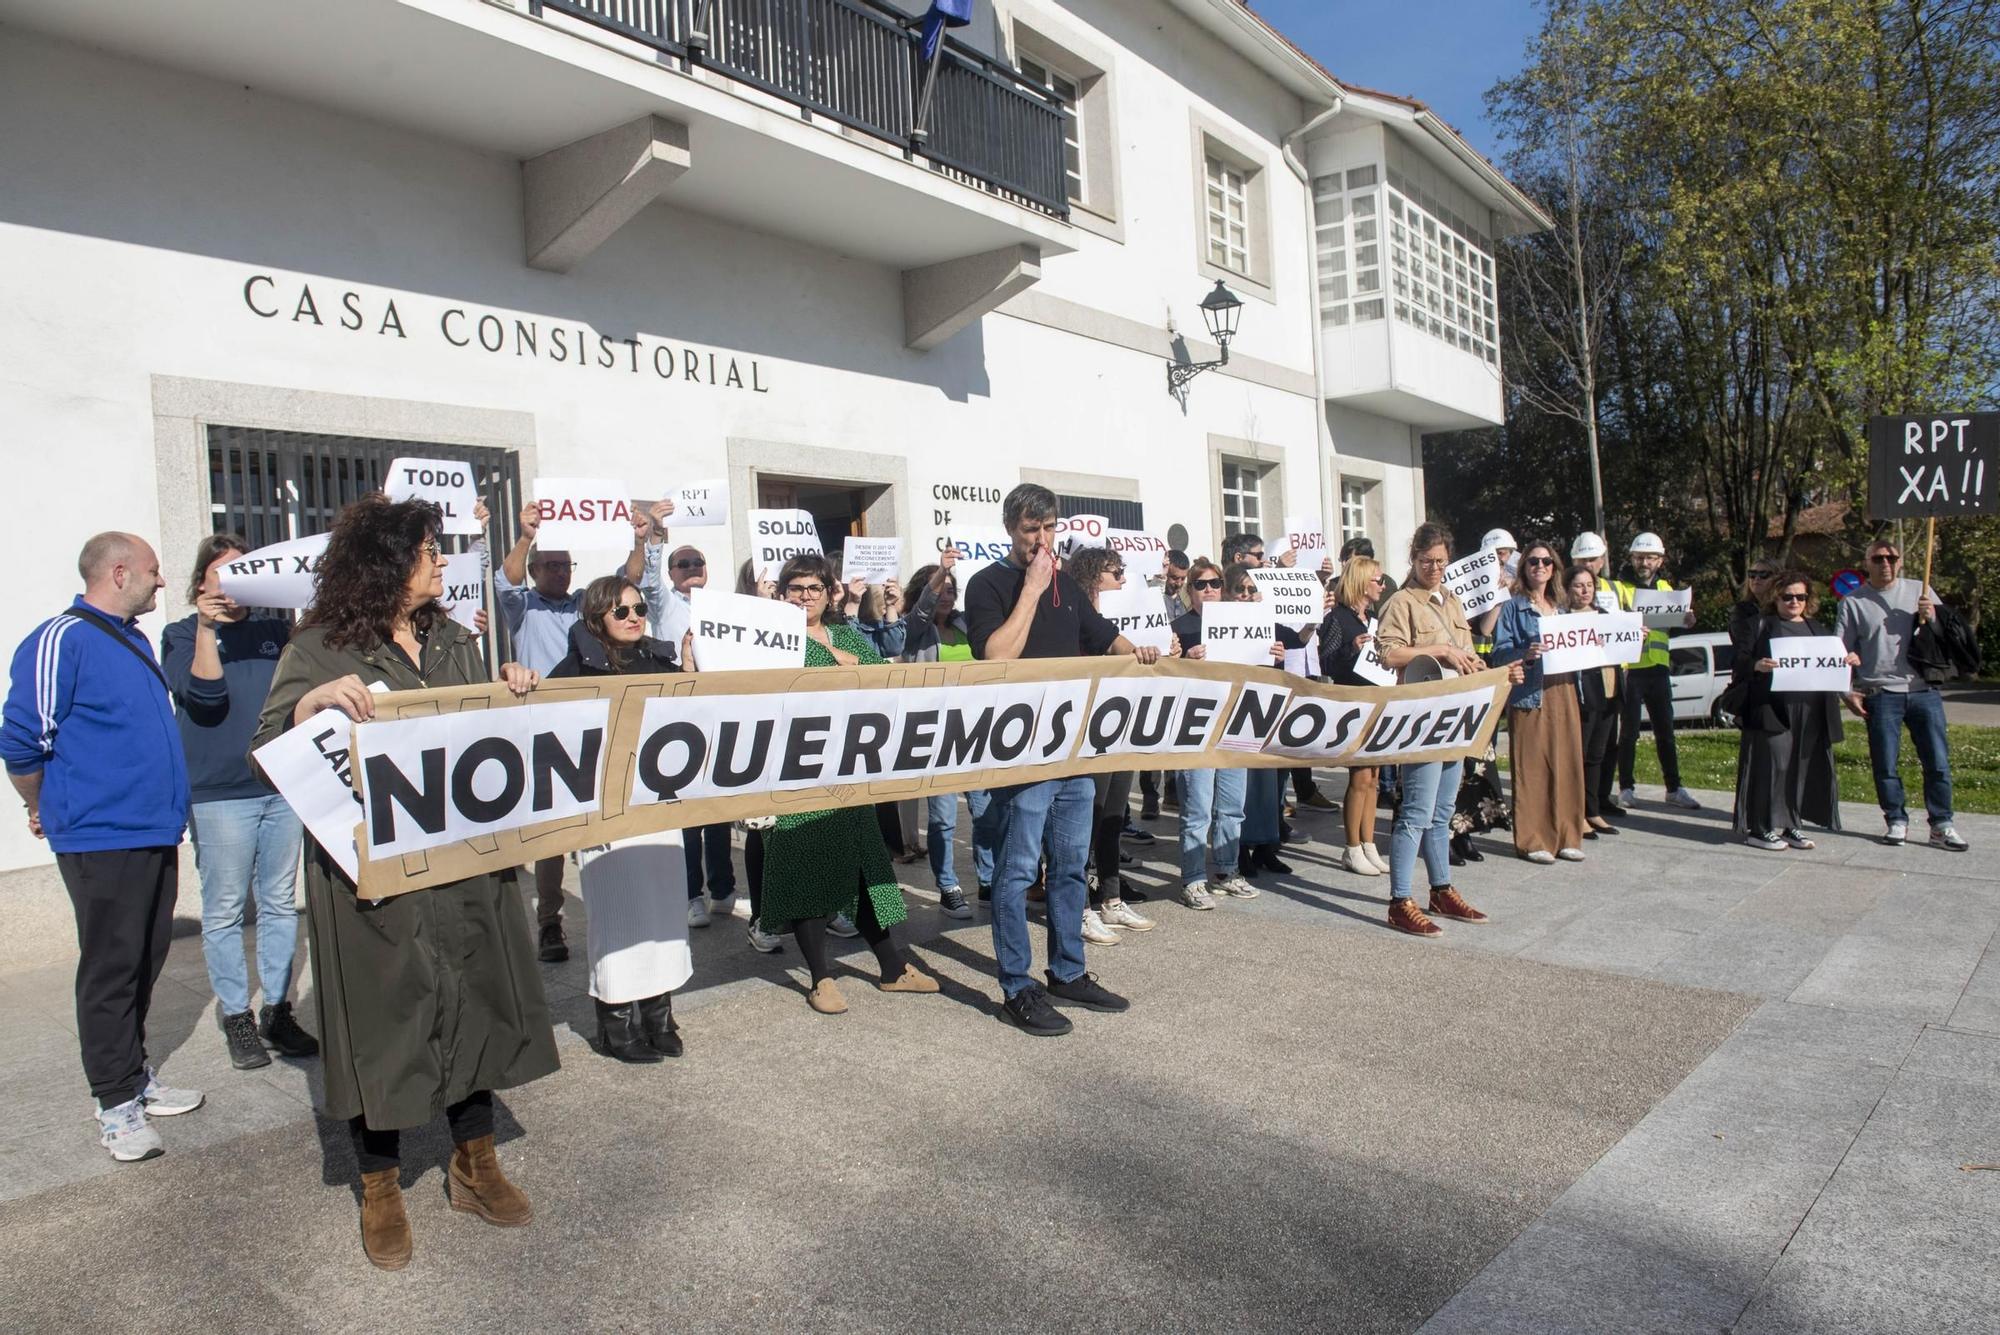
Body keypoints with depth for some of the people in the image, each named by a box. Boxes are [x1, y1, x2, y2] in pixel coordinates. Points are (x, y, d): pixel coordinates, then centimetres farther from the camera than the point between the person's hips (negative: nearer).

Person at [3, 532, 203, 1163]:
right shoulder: (61, 641, -14)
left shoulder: (134, 640, 13)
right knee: (111, 968, 1)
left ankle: (137, 1076, 28)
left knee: (146, 960, 15)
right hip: (102, 842, -8)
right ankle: (116, 1104, 11)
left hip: (154, 832, 8)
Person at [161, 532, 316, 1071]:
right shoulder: (181, 636, 3)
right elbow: (205, 694, -12)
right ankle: (236, 1017, 13)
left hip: (282, 786, 4)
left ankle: (277, 1011, 18)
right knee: (225, 912, 2)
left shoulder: (276, 632, 14)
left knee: (280, 905, 9)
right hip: (219, 793, -4)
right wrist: (206, 629, -16)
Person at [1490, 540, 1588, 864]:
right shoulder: (1512, 607, 0)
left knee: (1566, 765, 6)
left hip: (1563, 692, 6)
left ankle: (1564, 837, 16)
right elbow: (1499, 652, -9)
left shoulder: (1560, 607, 19)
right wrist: (1526, 654, -26)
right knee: (1531, 769, -5)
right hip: (1529, 695, -6)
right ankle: (1532, 840, 1)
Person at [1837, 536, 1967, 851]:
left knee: (1938, 761, 2)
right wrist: (1849, 691, -4)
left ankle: (1942, 825, 10)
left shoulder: (1920, 591, 11)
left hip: (1924, 691, 1)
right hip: (1881, 694, -1)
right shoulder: (1853, 602, 6)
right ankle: (1897, 822, 15)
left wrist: (1932, 618, -5)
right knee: (1885, 765, 3)